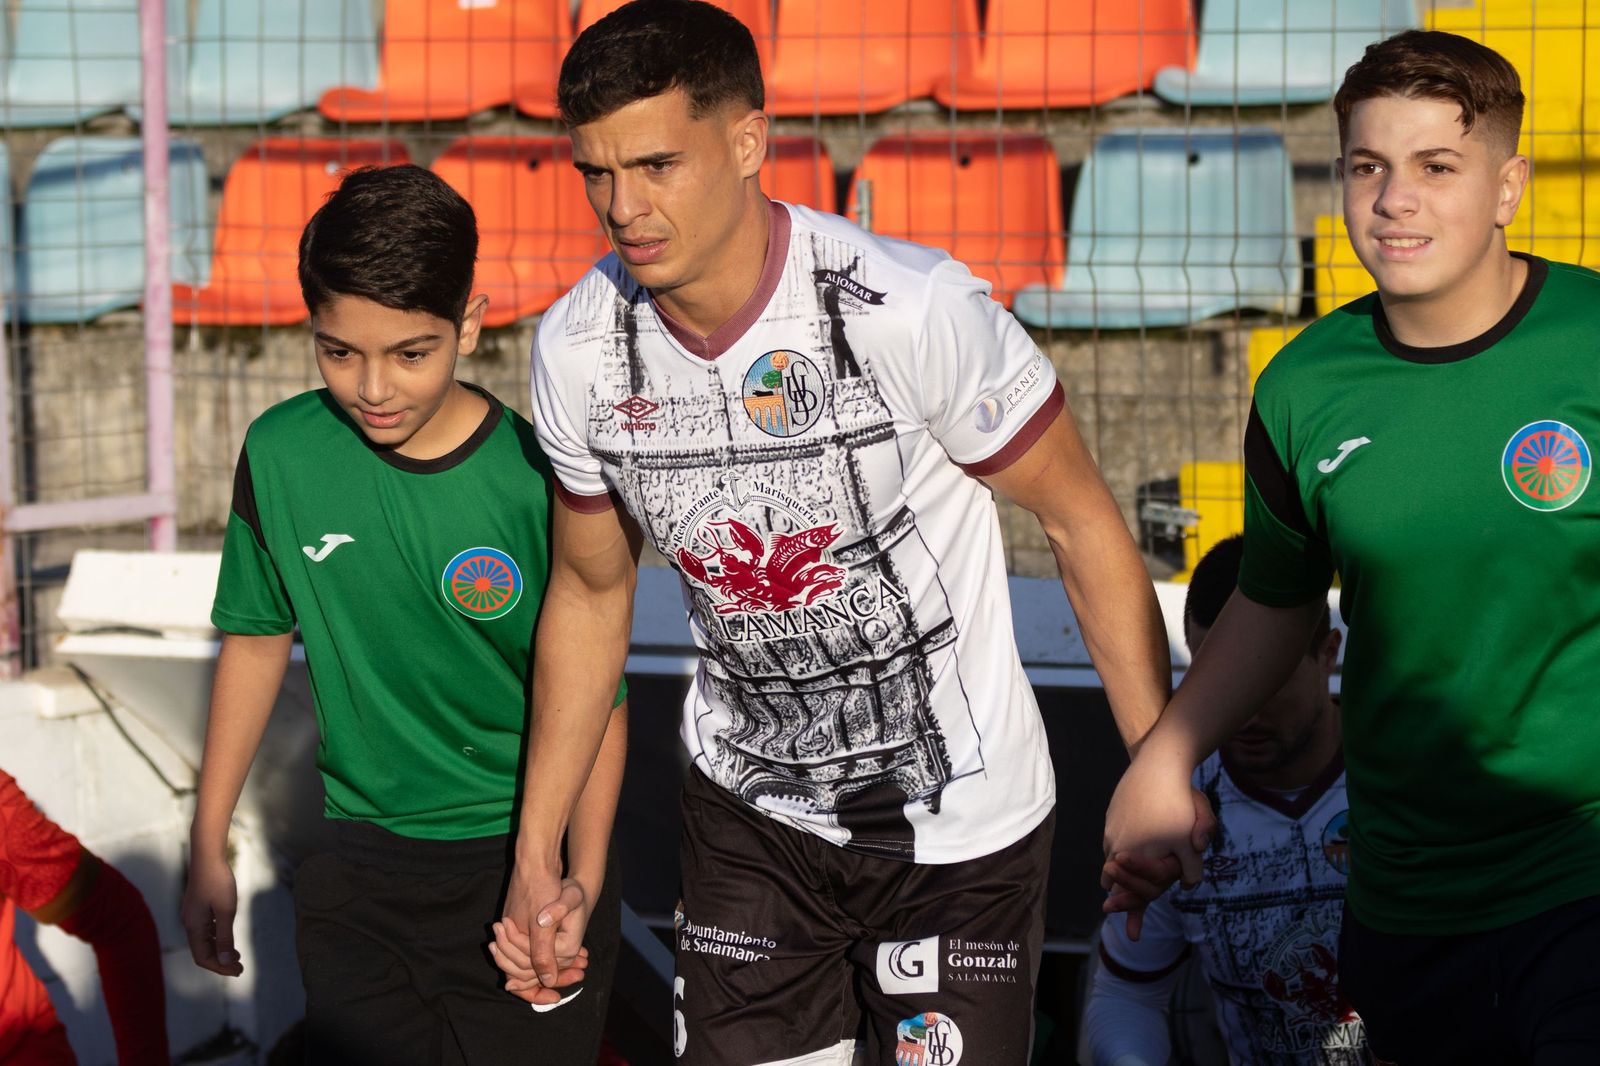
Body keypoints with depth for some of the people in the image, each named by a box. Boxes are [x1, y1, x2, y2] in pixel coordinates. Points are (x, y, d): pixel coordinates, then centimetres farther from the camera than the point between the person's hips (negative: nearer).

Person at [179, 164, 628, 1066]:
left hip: (531, 858, -2)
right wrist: (209, 851, 11)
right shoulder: (281, 453, -6)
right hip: (360, 867, 2)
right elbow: (258, 640, 8)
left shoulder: (540, 480, -14)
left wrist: (583, 881, -17)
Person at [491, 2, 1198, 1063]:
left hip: (963, 823, -3)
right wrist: (536, 860, 9)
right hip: (749, 806, 4)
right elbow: (592, 591, 6)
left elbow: (1082, 522, -13)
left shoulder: (910, 310, -25)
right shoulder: (578, 349, -10)